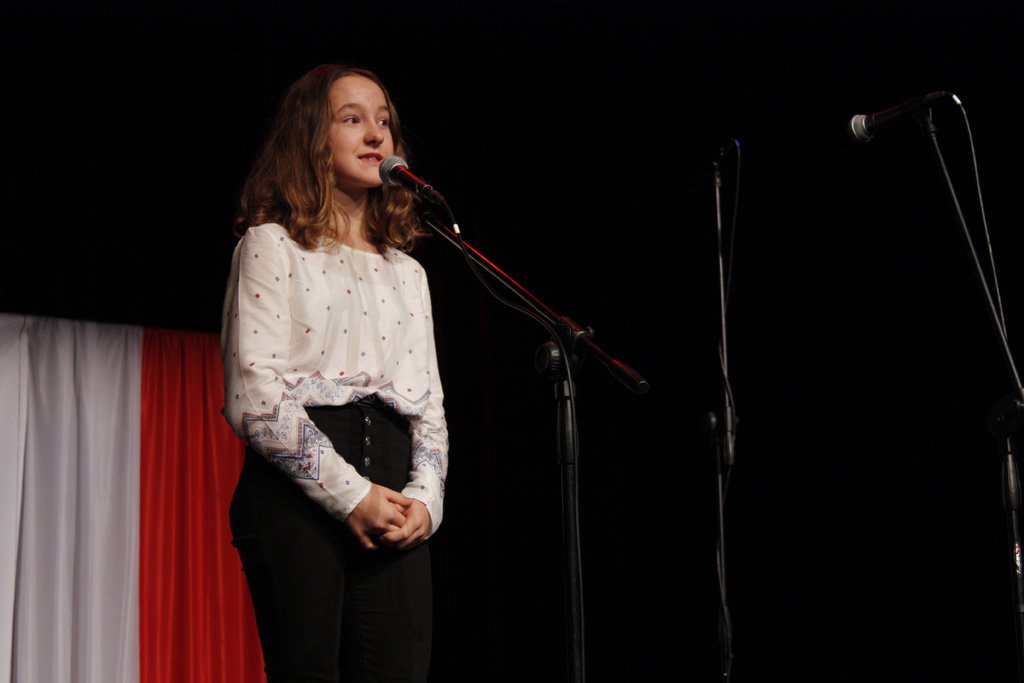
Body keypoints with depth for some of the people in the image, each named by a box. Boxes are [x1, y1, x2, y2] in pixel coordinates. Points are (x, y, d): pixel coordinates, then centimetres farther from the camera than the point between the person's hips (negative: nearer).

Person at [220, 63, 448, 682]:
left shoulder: (407, 272, 22)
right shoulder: (273, 246, 5)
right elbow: (254, 398, -7)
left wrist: (425, 497, -2)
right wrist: (350, 494, -13)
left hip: (394, 508, 5)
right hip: (297, 487, -5)